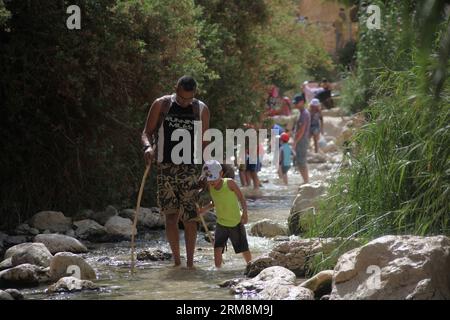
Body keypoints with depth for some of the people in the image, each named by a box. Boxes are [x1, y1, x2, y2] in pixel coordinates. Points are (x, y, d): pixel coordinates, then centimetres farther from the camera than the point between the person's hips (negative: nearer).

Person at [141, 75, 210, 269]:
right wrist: (148, 146, -17)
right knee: (171, 215, -4)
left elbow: (204, 142, 12)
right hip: (165, 167, 0)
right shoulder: (161, 105, 4)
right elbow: (147, 132, 5)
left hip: (189, 168, 0)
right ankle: (176, 261, 4)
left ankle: (190, 262, 4)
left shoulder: (201, 110, 8)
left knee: (190, 217, -4)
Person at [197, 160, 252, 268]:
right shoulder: (210, 187, -5)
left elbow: (241, 198, -12)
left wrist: (245, 212, -23)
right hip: (221, 223, 3)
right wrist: (205, 209, -6)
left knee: (244, 249, 10)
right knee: (217, 249, -13)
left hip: (236, 223, -3)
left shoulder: (229, 183, -19)